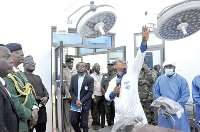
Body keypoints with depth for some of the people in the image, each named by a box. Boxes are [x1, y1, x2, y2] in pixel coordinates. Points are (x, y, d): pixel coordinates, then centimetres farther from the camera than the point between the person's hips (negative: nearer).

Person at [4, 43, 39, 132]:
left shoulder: (20, 73, 12)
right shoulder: (6, 75, -19)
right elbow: (13, 102, -25)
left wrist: (35, 108, -4)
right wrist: (30, 115, -13)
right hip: (18, 124, -9)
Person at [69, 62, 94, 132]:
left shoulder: (90, 79, -6)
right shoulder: (73, 77, 5)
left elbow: (90, 92, -8)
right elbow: (71, 90, 4)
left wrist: (81, 102, -14)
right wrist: (76, 100, -10)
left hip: (84, 105, -3)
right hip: (75, 104, 3)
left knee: (84, 123, 5)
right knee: (73, 121, 6)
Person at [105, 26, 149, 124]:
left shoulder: (132, 73, 2)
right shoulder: (112, 81, 13)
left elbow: (139, 58, -12)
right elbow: (107, 97, 18)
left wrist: (144, 42, -26)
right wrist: (113, 93, -5)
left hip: (135, 116, -3)